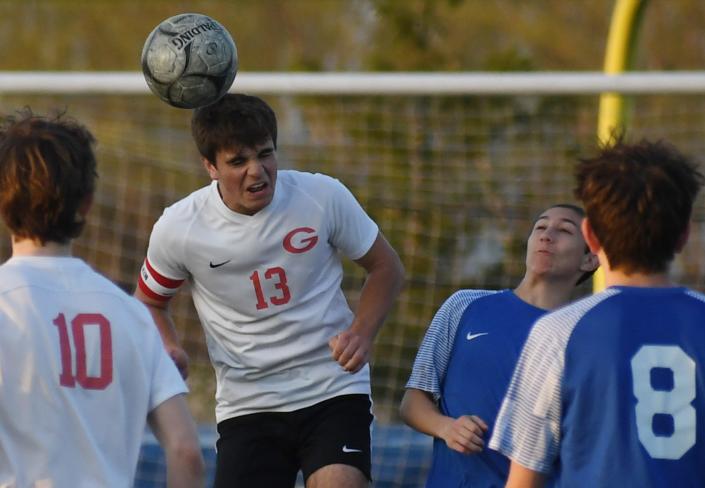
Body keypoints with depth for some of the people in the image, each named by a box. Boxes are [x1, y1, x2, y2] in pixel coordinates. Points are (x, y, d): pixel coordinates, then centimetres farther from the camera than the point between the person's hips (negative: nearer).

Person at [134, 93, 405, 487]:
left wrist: (361, 334, -11)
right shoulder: (177, 229, -8)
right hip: (246, 406, 1)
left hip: (334, 392, -1)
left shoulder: (324, 196, -9)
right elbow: (150, 301, 12)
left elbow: (386, 267, 6)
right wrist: (169, 350, -10)